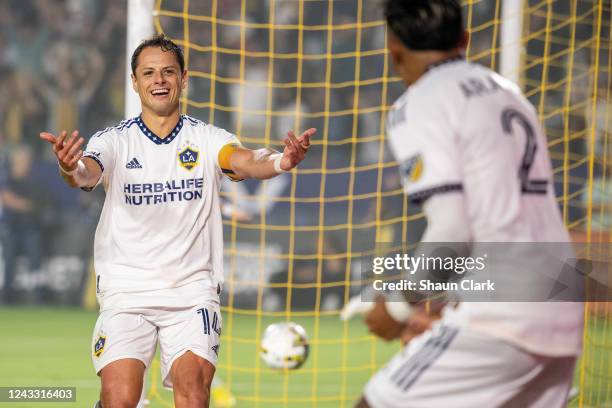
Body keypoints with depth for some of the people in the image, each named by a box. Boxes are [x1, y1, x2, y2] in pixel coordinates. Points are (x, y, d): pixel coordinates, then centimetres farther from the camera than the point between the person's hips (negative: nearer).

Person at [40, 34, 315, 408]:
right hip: (126, 289, 0)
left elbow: (245, 161, -16)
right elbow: (87, 173, -18)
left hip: (192, 290, 1)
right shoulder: (115, 141, 2)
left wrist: (281, 162, -40)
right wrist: (70, 168, -44)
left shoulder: (207, 139, 4)